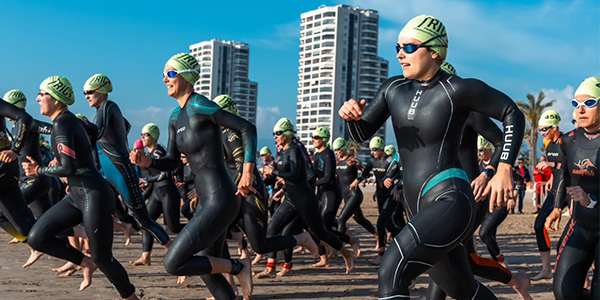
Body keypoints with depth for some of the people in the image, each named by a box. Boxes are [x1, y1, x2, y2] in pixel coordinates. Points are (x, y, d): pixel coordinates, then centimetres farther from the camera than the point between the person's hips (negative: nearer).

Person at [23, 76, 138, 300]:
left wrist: (38, 170, -9)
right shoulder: (68, 120, 12)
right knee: (36, 238, 3)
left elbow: (68, 168, -25)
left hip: (93, 196, -10)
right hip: (77, 196, 10)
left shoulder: (62, 123, -16)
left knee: (101, 258, 0)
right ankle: (85, 263, 15)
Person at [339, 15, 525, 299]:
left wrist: (504, 169, -12)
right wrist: (353, 115, -13)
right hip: (417, 208, 8)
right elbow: (361, 134, 11)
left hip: (450, 200, -8)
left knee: (391, 272, -26)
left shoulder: (459, 89, -9)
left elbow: (513, 115, -1)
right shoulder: (393, 88, 9)